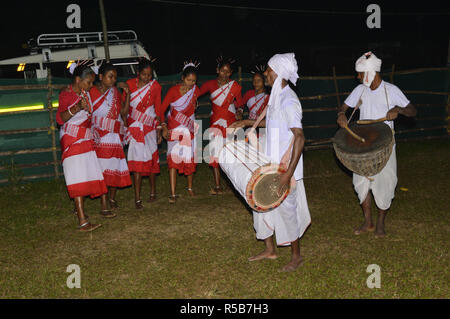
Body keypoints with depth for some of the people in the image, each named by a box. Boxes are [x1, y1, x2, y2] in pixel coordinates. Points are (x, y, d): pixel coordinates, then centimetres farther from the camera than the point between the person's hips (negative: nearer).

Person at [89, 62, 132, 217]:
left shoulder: (115, 91, 11)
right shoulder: (92, 92, -5)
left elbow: (123, 110, 7)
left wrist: (127, 94, -2)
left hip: (115, 135, 5)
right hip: (100, 136, -5)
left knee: (116, 167, 8)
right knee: (103, 169, -8)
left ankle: (112, 198, 28)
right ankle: (104, 206, -4)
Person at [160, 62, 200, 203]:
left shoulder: (196, 90, 1)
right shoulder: (173, 90, -10)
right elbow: (162, 109, -8)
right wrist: (164, 127, -15)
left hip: (189, 129, 3)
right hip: (174, 129, -3)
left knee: (190, 159, 6)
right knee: (173, 158, -10)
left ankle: (190, 187, 27)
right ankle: (173, 194, -10)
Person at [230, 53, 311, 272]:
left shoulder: (288, 101, -21)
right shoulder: (277, 96, 8)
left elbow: (299, 137, -26)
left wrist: (289, 172, -30)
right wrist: (248, 122, 22)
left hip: (286, 165, -10)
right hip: (271, 163, 10)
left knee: (286, 207, 2)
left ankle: (296, 256, 22)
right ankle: (270, 250, 31)